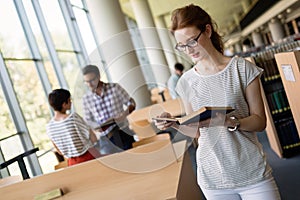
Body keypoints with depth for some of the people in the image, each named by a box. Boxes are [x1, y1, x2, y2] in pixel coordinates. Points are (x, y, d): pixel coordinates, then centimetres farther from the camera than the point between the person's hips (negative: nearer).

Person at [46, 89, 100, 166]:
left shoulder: (49, 126, -2)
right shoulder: (73, 117, -18)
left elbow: (60, 152, 8)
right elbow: (94, 139, -13)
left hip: (72, 163, 6)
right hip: (87, 159, -5)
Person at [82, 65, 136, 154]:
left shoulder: (115, 87, -4)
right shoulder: (86, 98, 2)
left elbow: (131, 103, 5)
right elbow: (88, 120, 11)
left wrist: (124, 114, -14)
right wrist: (97, 126, -10)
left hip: (123, 133, -1)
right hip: (105, 138, 1)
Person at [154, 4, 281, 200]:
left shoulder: (242, 68, -5)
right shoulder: (186, 82, 2)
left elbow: (260, 121, -5)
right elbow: (196, 131, 8)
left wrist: (228, 121, -22)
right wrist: (175, 124, -11)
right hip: (212, 177, 2)